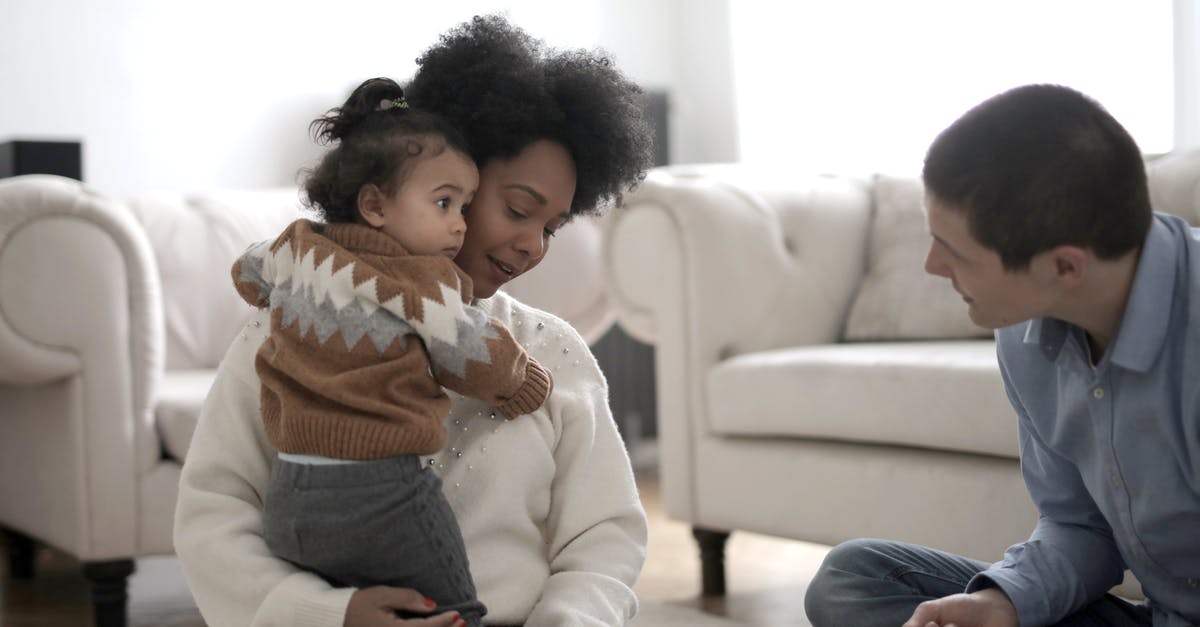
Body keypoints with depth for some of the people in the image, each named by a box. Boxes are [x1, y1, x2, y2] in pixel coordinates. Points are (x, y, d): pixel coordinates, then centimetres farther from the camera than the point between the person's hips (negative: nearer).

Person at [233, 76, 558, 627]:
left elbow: (248, 273, 30)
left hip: (286, 499, 7)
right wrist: (528, 384, 16)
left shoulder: (295, 248, 9)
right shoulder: (421, 281, -10)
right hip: (383, 495, -7)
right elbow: (483, 363, -4)